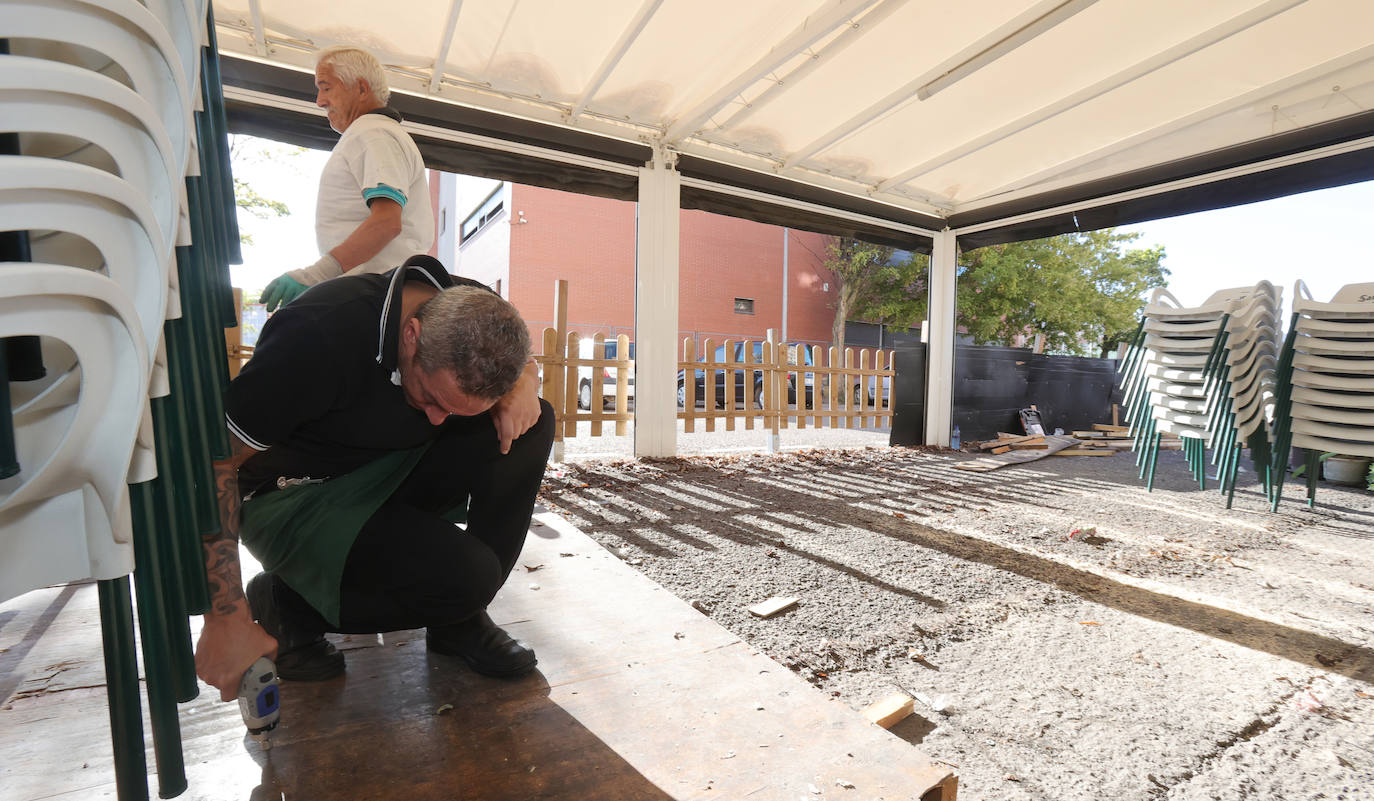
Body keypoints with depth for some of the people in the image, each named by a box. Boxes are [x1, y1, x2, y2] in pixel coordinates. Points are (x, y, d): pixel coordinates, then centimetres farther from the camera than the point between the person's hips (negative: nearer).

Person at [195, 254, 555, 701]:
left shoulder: (469, 310, -13)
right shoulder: (323, 334, -31)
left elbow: (523, 362, 8)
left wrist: (524, 383, -18)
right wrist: (225, 619, -25)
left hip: (390, 474, 6)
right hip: (293, 497, -6)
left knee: (533, 423, -16)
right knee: (468, 578, -27)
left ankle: (459, 618, -4)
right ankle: (287, 603, 1)